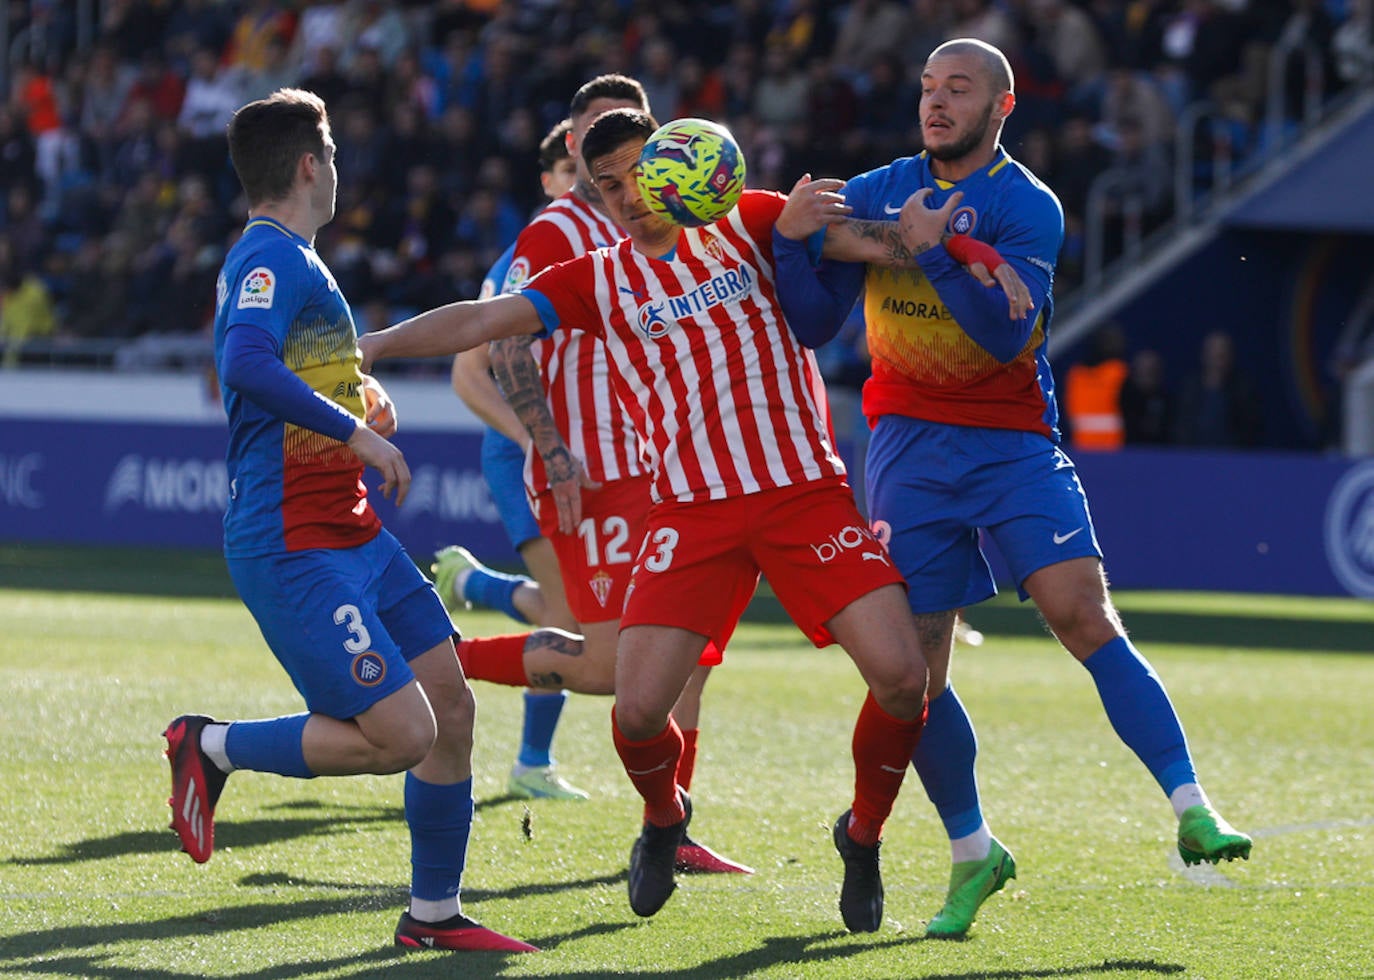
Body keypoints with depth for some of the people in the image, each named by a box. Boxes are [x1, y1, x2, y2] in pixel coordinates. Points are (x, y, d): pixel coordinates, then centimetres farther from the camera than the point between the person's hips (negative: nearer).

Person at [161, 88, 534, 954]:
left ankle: (434, 913, 18)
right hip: (292, 548, -10)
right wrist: (356, 430, -28)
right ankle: (213, 747, 1)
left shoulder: (290, 259, 18)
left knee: (449, 704, 7)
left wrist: (359, 395, 17)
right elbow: (247, 363, -33)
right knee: (400, 734, -17)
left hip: (351, 532, 10)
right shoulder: (271, 259, -14)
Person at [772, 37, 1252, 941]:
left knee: (1086, 618, -19)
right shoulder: (873, 195, 7)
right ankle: (972, 854, 17)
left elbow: (1006, 331, -17)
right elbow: (812, 326, 5)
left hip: (1012, 445, -3)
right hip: (907, 449, 3)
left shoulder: (1027, 207, -4)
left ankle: (1191, 811, -19)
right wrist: (792, 244, -12)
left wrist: (935, 254, -26)